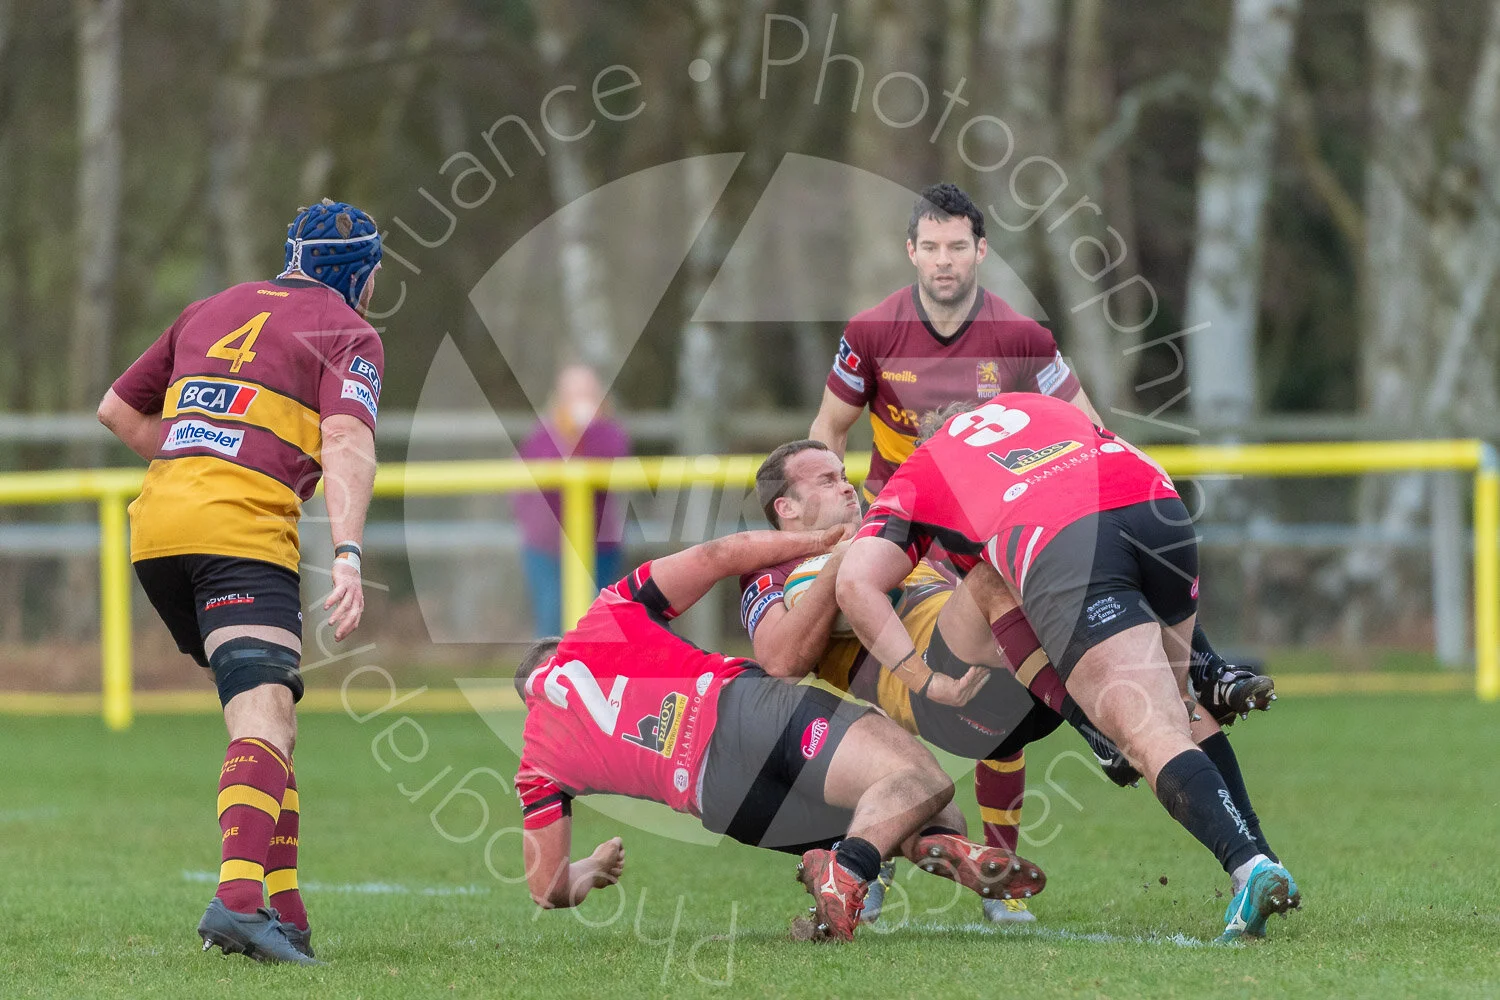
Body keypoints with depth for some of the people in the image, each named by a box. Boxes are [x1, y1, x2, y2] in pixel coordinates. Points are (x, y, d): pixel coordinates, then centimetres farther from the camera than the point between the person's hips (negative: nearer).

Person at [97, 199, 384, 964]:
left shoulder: (213, 310, 27)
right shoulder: (348, 334, 8)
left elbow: (117, 410, 30)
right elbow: (346, 445, -10)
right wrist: (348, 555, -21)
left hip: (155, 525, 7)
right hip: (241, 531, -7)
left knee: (264, 713, 16)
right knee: (266, 721, -18)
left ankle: (284, 915, 10)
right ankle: (239, 897, -38)